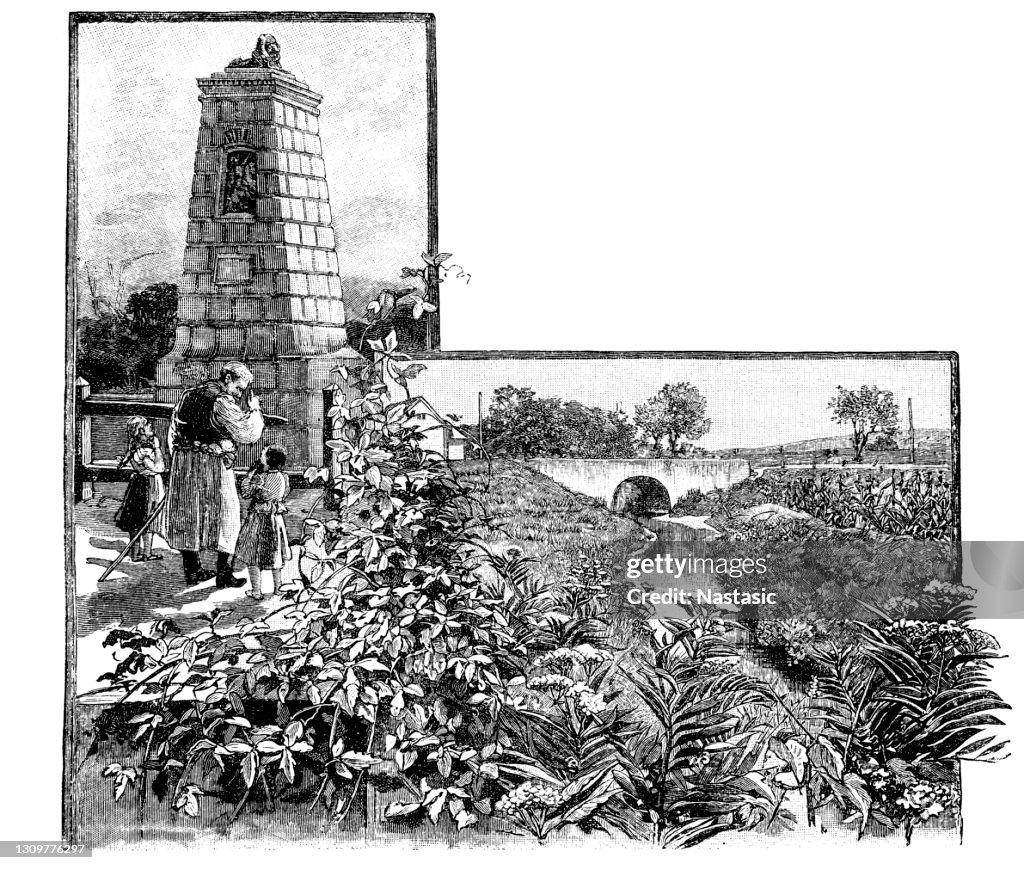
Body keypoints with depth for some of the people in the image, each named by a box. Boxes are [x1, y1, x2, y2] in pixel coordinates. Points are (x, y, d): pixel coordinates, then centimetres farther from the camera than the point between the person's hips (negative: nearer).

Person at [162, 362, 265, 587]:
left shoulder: (189, 395, 11)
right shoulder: (222, 402, -13)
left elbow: (173, 432, 15)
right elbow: (247, 434, -10)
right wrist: (254, 408, 4)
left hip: (183, 466, 7)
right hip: (214, 467, -7)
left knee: (187, 517, 13)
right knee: (227, 518, 5)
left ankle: (192, 571, 19)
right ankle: (223, 573, 3)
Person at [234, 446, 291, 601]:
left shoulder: (260, 477, -20)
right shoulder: (284, 477, -3)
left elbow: (246, 493, -11)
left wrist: (250, 473, -6)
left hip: (258, 519, -5)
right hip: (276, 518, 5)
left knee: (253, 555, 5)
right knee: (275, 553, 18)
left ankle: (257, 591, 5)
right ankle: (277, 588, 24)